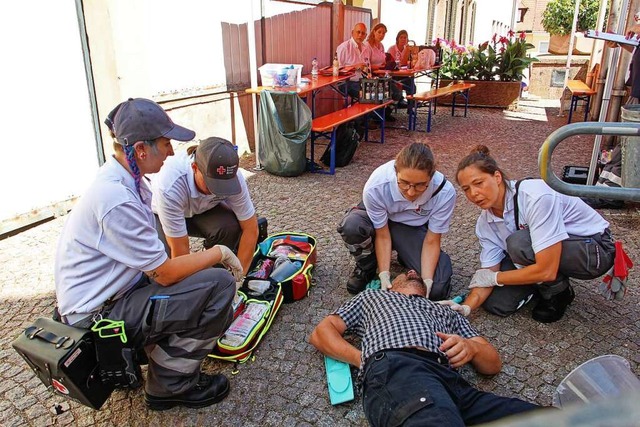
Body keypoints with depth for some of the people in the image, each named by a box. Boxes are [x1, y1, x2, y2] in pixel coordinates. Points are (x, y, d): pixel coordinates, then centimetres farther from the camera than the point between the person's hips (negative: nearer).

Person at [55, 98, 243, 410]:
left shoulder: (119, 177, 2)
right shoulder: (116, 199, -29)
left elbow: (154, 259, 9)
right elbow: (166, 273, -24)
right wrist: (219, 253, -11)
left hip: (106, 291, 10)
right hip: (96, 316, -10)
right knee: (218, 285, -20)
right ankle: (171, 385, -1)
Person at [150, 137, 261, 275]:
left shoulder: (233, 177, -31)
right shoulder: (170, 187, -41)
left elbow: (250, 228, -22)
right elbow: (179, 249, -35)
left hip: (202, 209, 2)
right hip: (158, 213, -2)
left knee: (230, 227, -29)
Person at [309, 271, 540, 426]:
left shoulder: (447, 312, 41)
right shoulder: (372, 296, 36)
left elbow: (493, 363, 30)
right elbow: (321, 333, 25)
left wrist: (471, 346, 4)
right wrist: (364, 359, 6)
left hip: (451, 381, 4)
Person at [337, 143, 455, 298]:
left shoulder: (445, 192, -32)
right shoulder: (375, 187, -35)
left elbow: (431, 242, -20)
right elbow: (382, 235, -22)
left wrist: (426, 282, -29)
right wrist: (384, 276, -28)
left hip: (414, 230, 1)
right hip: (380, 222, 0)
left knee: (438, 289, -19)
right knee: (351, 225, -37)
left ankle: (404, 257, 13)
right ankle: (366, 267, -3)